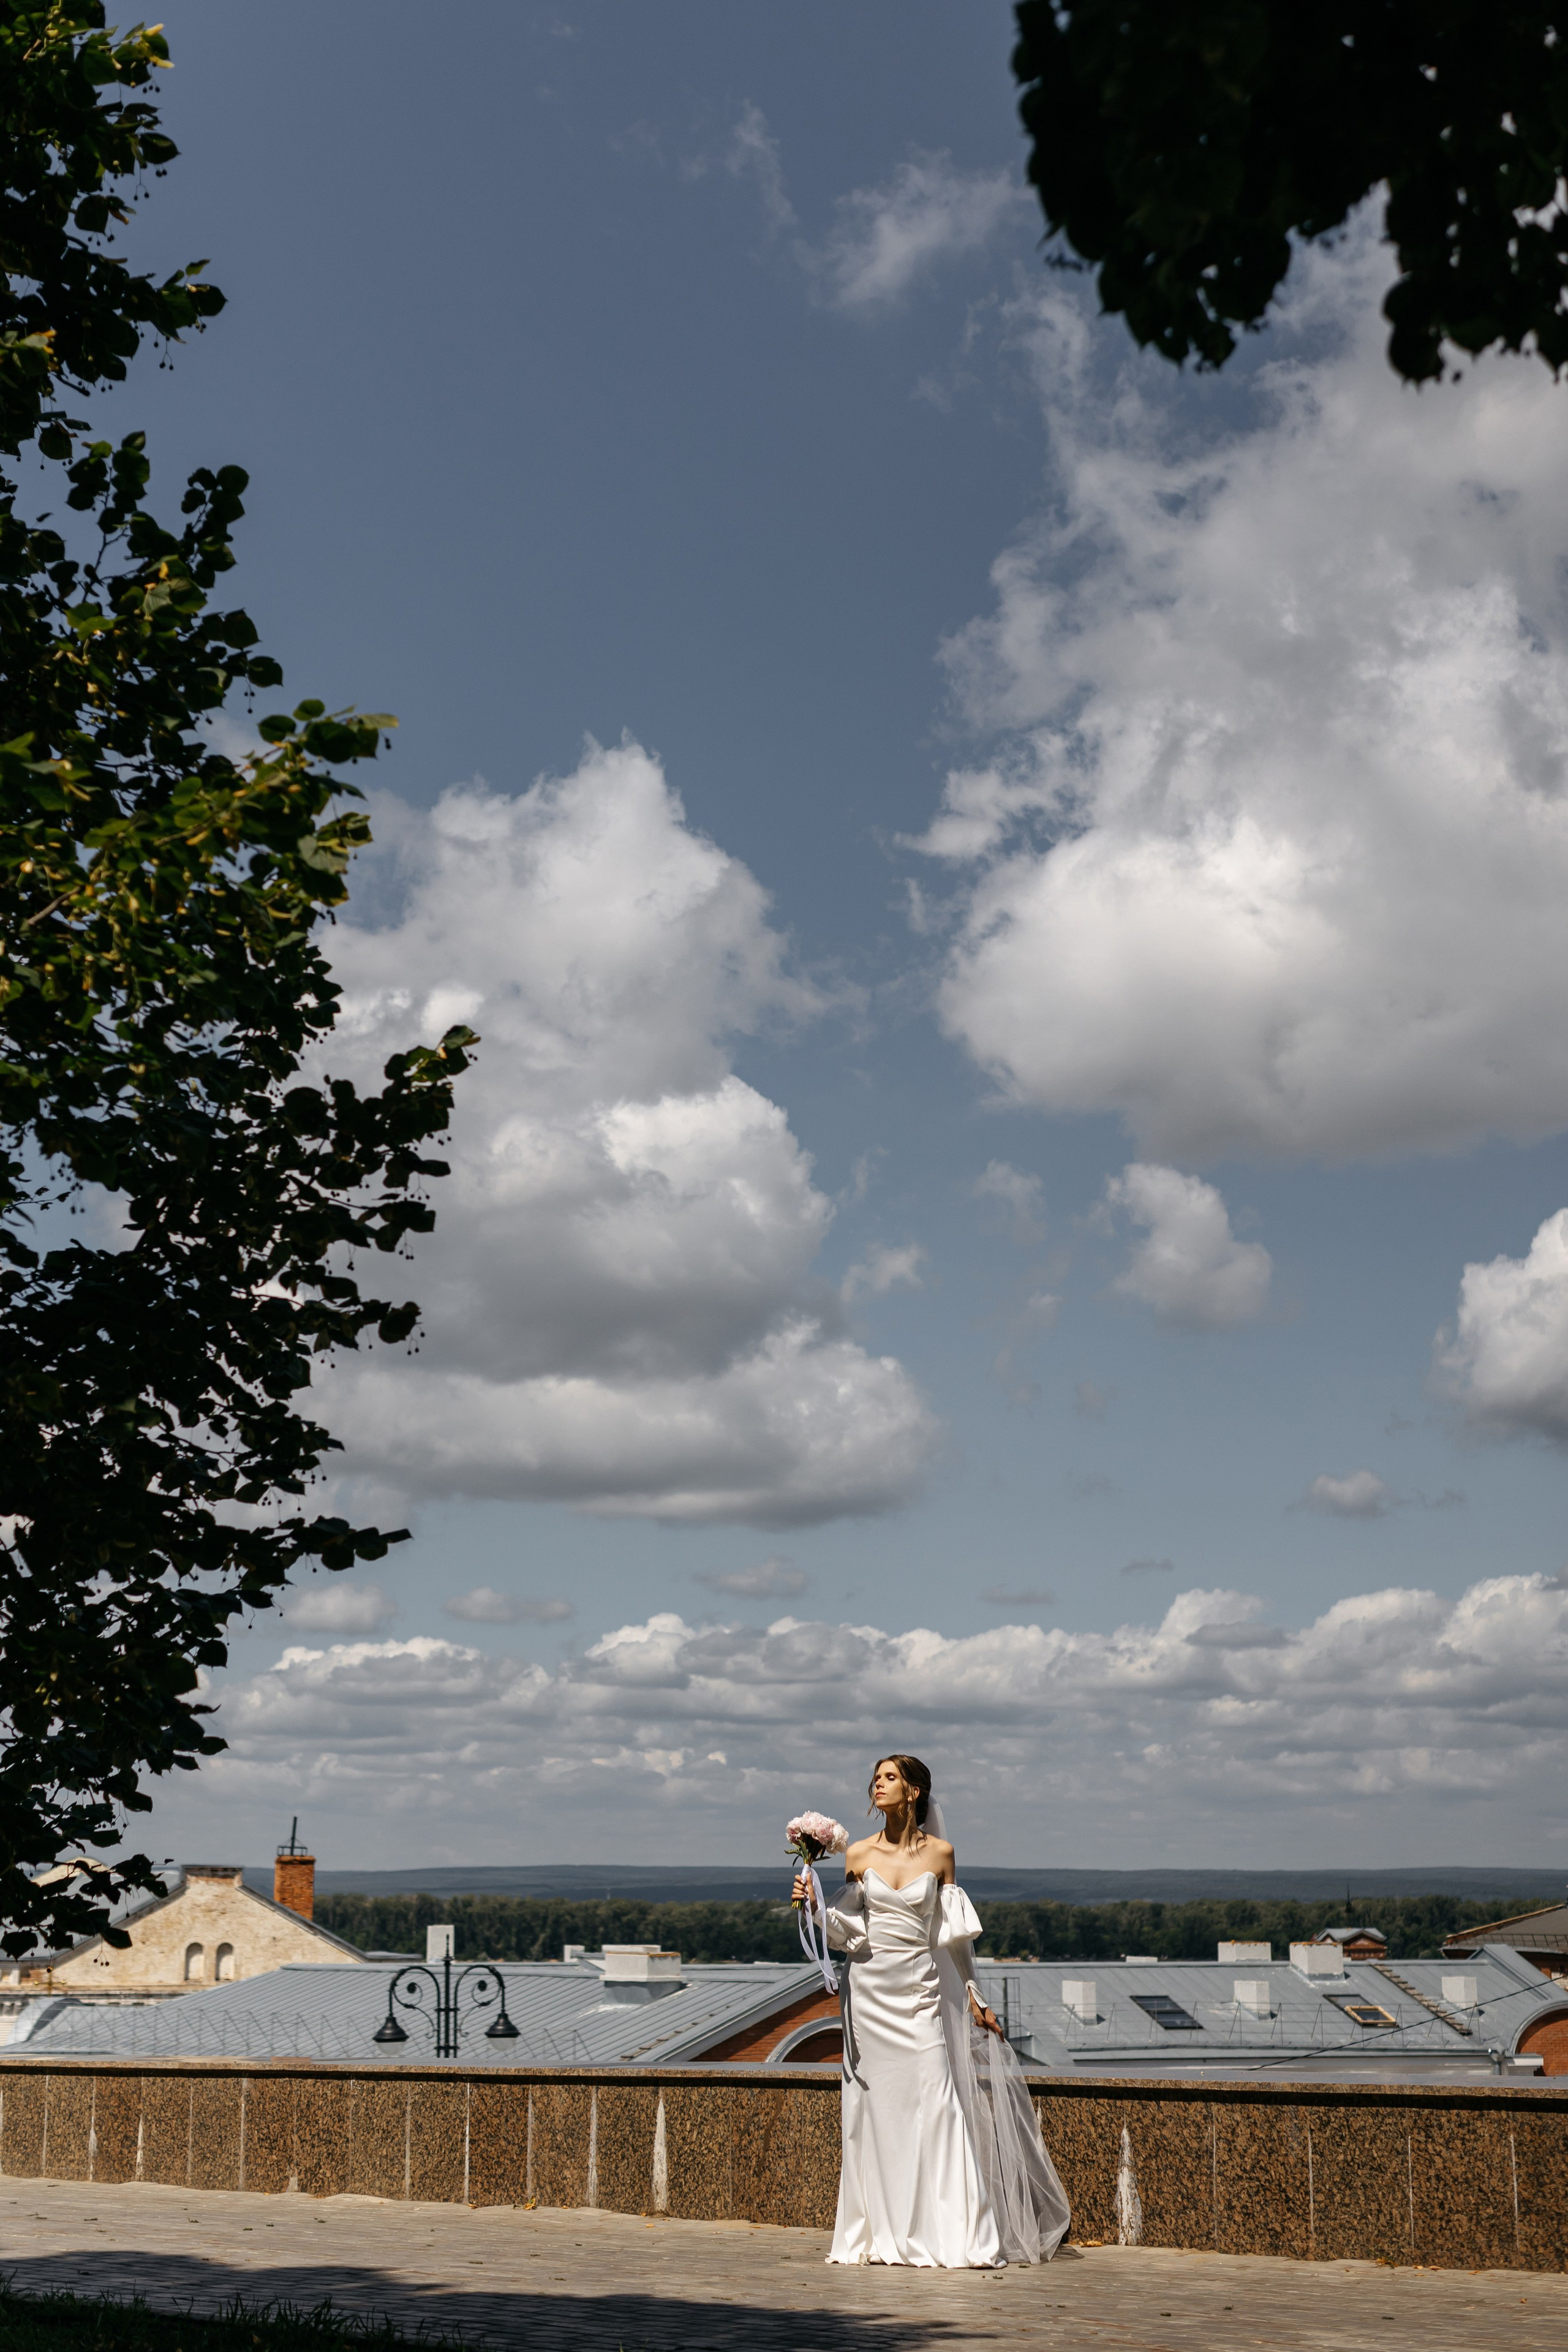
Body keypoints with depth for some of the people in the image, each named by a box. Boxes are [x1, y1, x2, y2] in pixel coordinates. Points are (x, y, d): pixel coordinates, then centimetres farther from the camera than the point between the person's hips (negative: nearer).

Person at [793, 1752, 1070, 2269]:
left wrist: (972, 1995, 7)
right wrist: (814, 1902, -14)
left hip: (921, 1991, -1)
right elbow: (848, 1930, 3)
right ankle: (882, 2233, 9)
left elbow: (954, 1934, 6)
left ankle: (950, 2235, -3)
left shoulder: (939, 1853, 1)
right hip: (870, 1991, 1)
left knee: (934, 2104, -7)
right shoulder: (858, 1854, 3)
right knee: (875, 2106, 2)